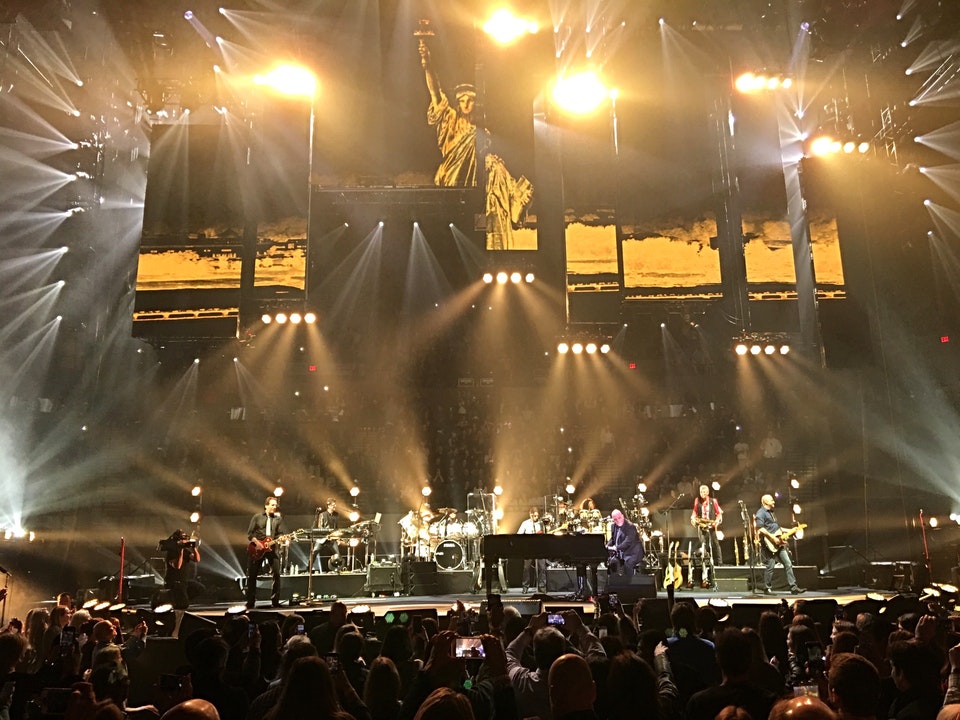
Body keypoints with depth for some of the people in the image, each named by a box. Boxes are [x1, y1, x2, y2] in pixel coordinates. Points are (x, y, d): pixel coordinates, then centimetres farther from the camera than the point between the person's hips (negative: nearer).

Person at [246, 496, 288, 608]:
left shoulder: (278, 519, 8)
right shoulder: (257, 517, 3)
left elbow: (280, 534, 4)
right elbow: (249, 533, 0)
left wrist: (275, 540, -16)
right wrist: (257, 542, -13)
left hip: (271, 548, 1)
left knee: (276, 573, -8)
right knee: (252, 575, 2)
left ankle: (275, 600, 1)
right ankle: (250, 602, 13)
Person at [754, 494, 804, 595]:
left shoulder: (772, 513, 23)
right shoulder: (761, 513, -9)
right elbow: (760, 528, -20)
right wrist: (772, 537, -22)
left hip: (778, 544, 9)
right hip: (769, 545, -9)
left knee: (788, 564, 3)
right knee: (770, 567, -5)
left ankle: (793, 587, 6)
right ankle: (767, 589, 6)